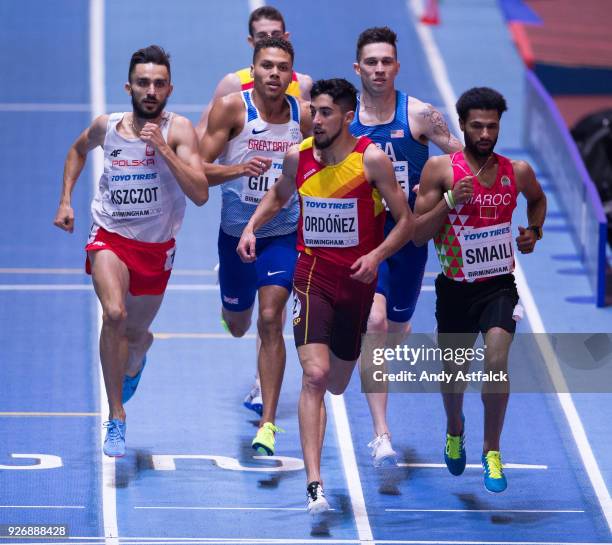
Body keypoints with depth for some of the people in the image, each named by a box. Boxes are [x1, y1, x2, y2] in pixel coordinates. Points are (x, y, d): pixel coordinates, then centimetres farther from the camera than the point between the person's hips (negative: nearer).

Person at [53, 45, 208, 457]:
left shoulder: (178, 130, -14)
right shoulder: (107, 127, -6)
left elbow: (200, 195, -24)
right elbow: (79, 150, 20)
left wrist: (163, 148, -29)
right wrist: (65, 200, 11)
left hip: (157, 247, 1)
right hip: (111, 238, 0)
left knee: (136, 335, 16)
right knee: (114, 314, -28)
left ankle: (133, 363, 57)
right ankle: (116, 418, -20)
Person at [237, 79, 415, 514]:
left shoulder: (372, 159, -11)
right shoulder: (298, 157, -2)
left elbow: (406, 222, -6)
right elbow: (279, 196, 20)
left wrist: (377, 255, -21)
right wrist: (252, 227, 4)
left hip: (358, 278, 0)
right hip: (313, 276, 0)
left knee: (338, 383, 15)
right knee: (315, 375, -19)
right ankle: (314, 484, -23)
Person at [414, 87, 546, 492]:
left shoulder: (517, 171, -2)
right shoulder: (441, 169, -10)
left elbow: (538, 199, 23)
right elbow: (417, 235, -10)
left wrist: (534, 231, 5)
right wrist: (450, 201, -22)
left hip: (499, 284, 0)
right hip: (455, 287, 0)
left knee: (496, 362, -21)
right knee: (454, 370, 15)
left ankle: (492, 451, -4)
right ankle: (455, 430, 48)